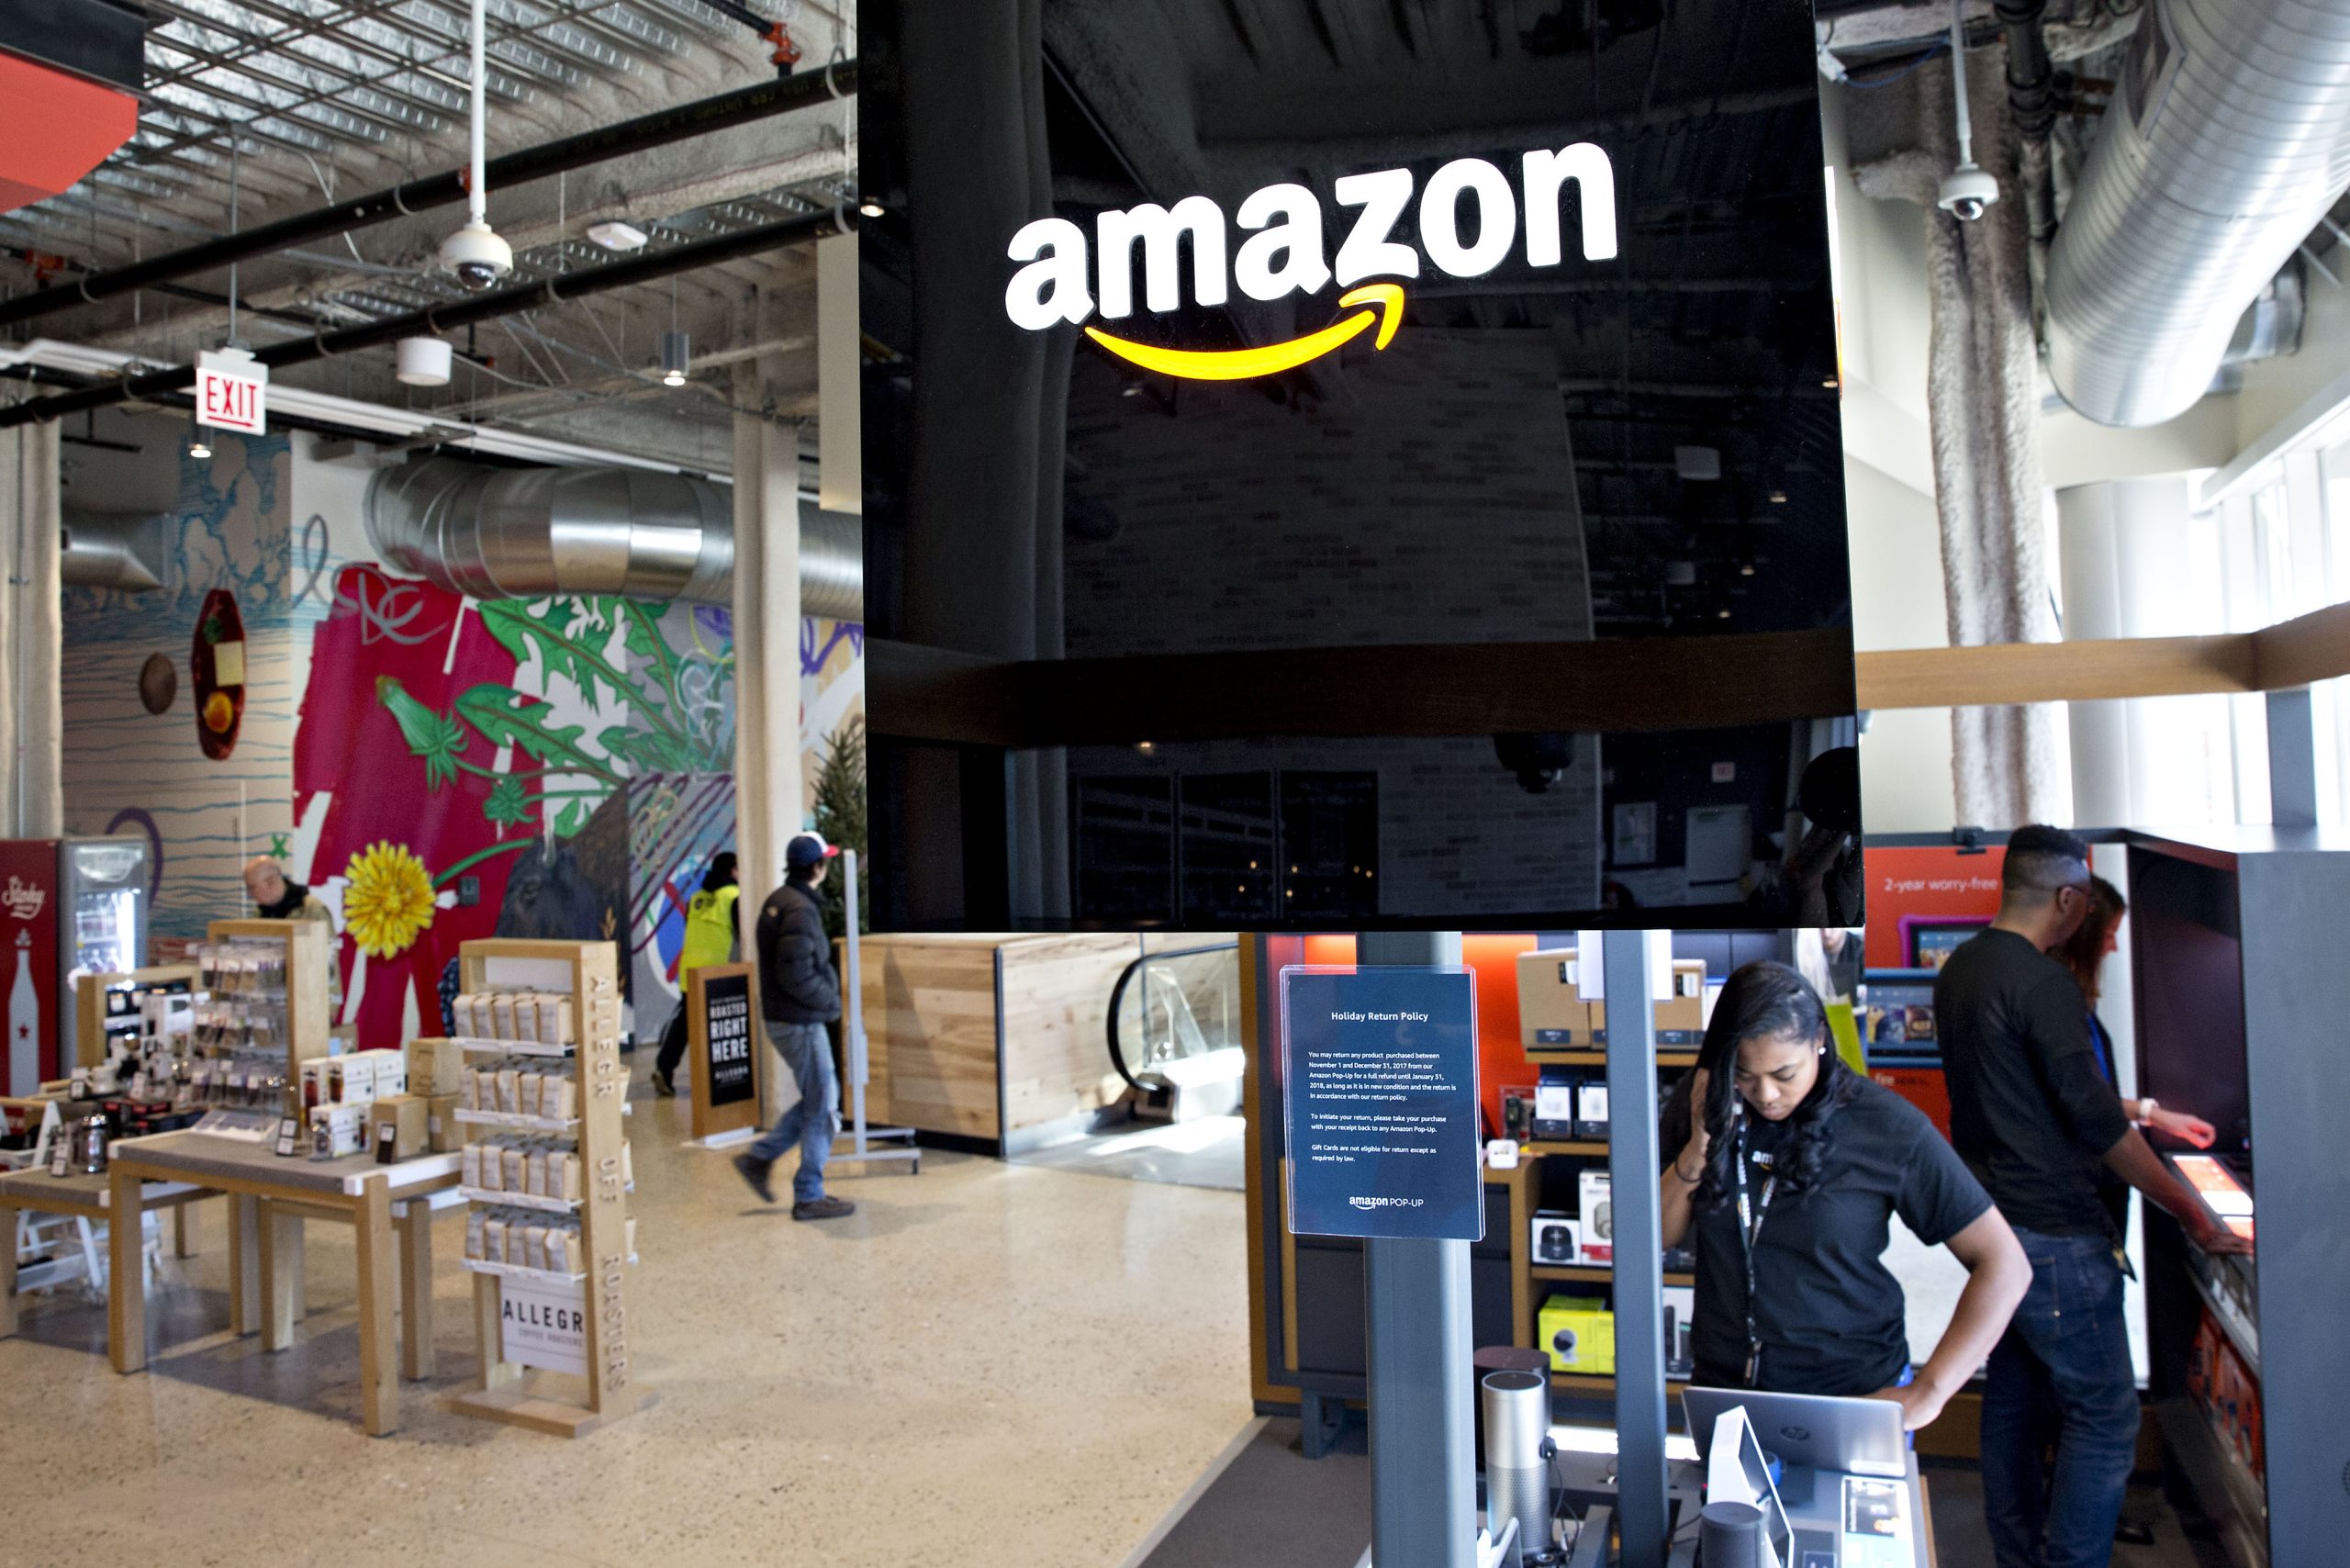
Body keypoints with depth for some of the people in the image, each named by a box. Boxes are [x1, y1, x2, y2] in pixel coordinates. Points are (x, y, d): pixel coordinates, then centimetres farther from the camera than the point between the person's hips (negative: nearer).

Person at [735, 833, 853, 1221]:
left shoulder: (776, 901, 10)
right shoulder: (800, 910, -21)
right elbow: (796, 977, -25)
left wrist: (827, 993, 12)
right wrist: (831, 1002, -11)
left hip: (782, 1018, 10)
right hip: (801, 1024, -10)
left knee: (820, 1098, 20)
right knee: (822, 1108, 1)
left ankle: (759, 1157, 21)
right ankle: (809, 1197, 9)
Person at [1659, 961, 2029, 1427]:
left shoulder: (1885, 1127, -15)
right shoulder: (1702, 1106, -6)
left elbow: (2004, 1265, -12)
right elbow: (1660, 1238, -3)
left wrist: (1927, 1394, -17)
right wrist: (1697, 1149, -18)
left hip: (1855, 1399, -2)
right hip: (1724, 1388, 3)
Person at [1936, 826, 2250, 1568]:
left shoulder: (1959, 969, 8)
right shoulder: (2042, 982, -19)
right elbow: (2098, 1122, -18)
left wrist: (2131, 1115, 28)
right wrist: (2194, 1215, -10)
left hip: (1991, 1222, 9)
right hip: (2053, 1233, -9)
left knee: (2014, 1401, 17)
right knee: (2105, 1416, 2)